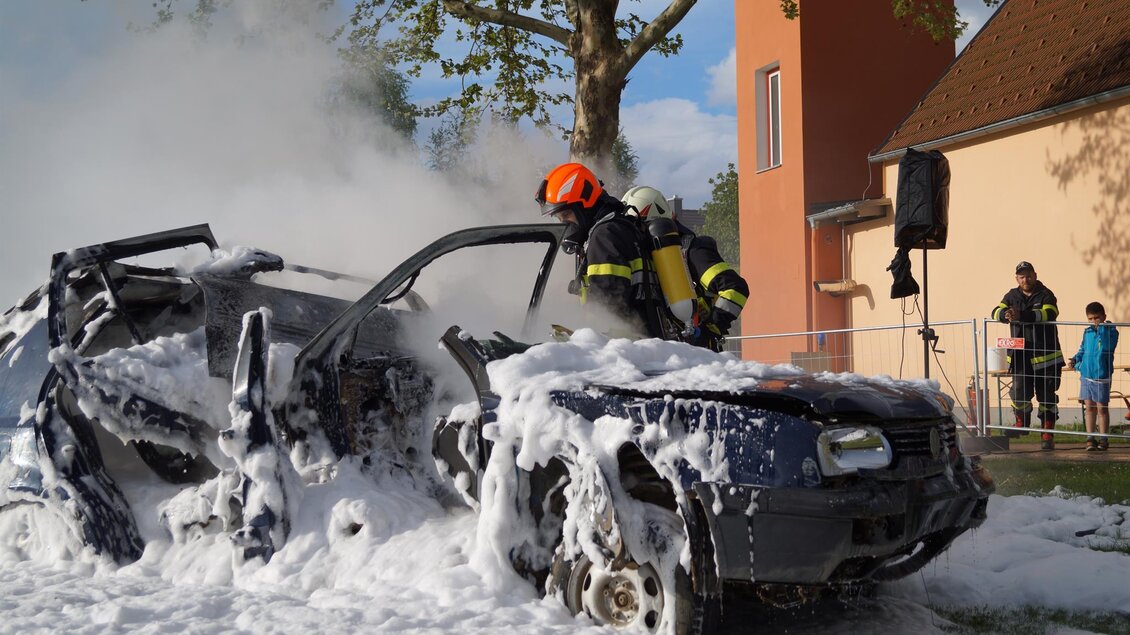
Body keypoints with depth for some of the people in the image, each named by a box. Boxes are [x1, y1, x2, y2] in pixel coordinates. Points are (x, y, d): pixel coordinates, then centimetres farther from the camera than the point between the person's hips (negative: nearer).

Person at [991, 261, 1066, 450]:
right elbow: (997, 311, 1)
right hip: (1020, 355, 3)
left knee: (1047, 395, 3)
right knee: (1019, 391, -4)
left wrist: (1022, 315, -35)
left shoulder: (1046, 295, -4)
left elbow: (1048, 314, -23)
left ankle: (1047, 433, 11)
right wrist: (1005, 314, -24)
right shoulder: (1012, 296, 11)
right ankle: (1022, 422, 20)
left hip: (1045, 356, -3)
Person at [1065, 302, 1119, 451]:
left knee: (1102, 408, 3)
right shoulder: (1087, 332, 8)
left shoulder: (1111, 331, -6)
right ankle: (1090, 438, 15)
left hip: (1101, 376, -4)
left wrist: (1102, 329, -24)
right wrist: (1075, 360, 1)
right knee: (1089, 407, 8)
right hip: (1086, 375, 4)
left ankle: (1103, 439, 13)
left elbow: (1106, 348, -23)